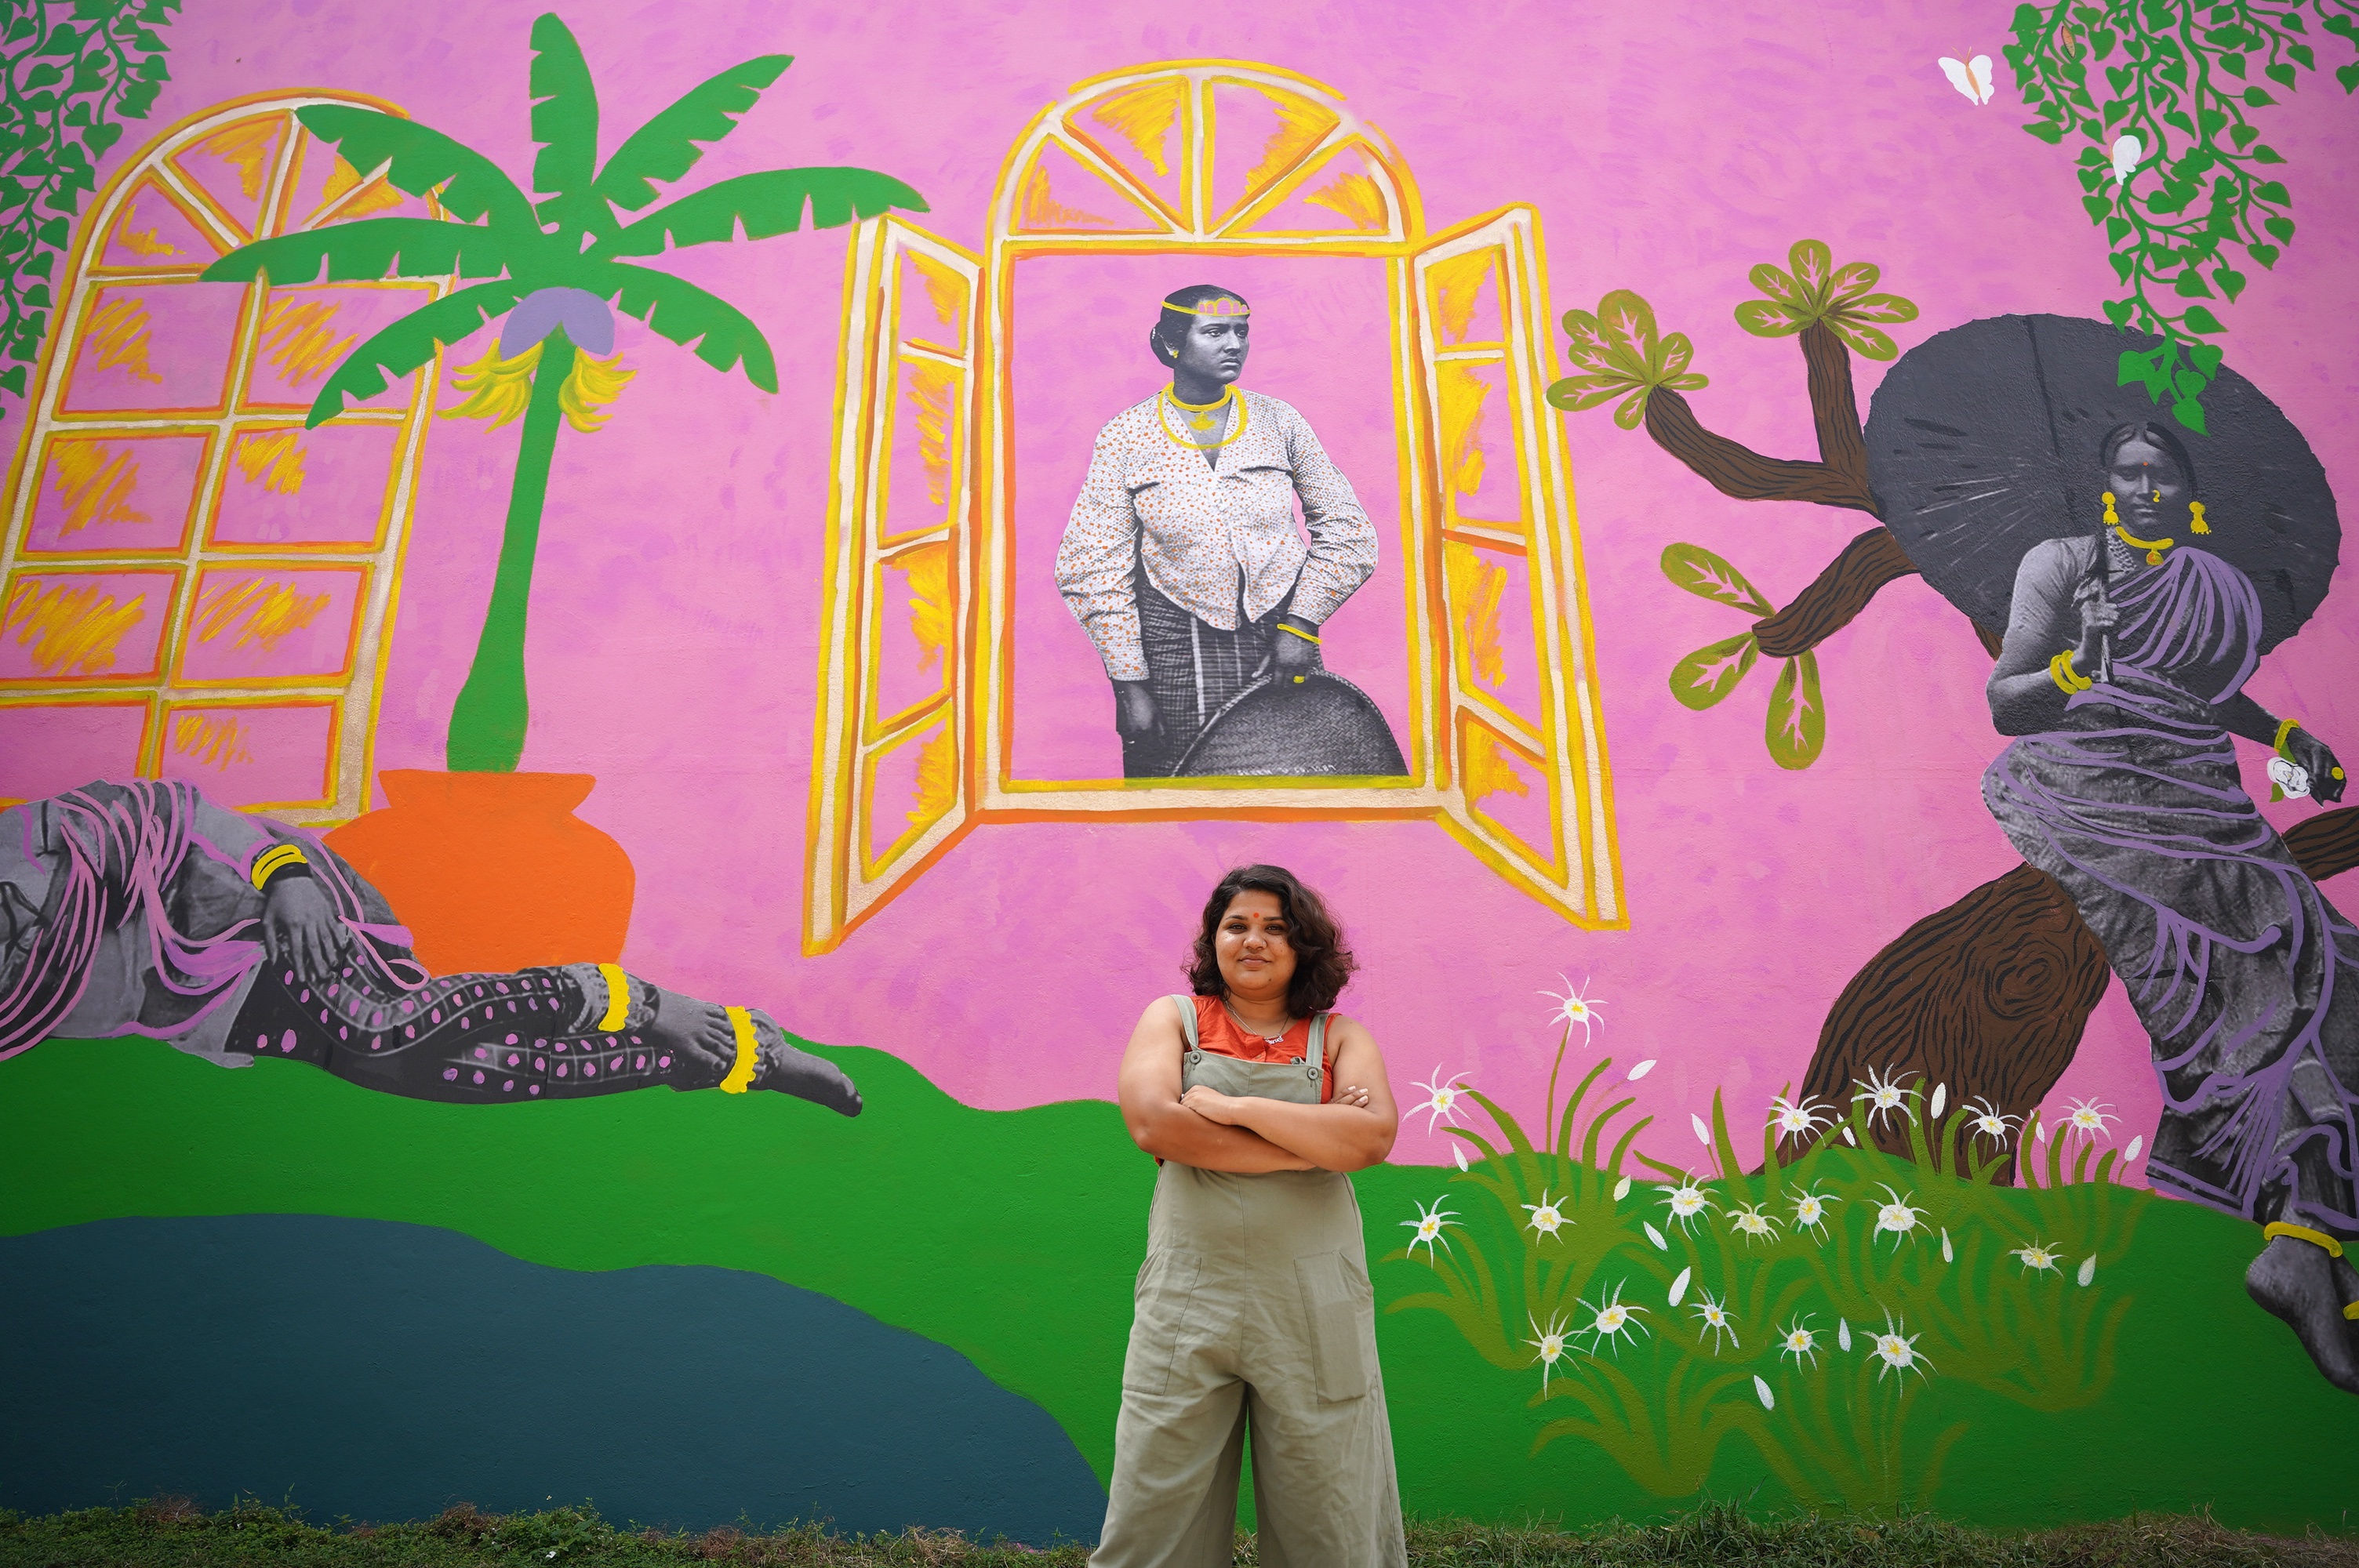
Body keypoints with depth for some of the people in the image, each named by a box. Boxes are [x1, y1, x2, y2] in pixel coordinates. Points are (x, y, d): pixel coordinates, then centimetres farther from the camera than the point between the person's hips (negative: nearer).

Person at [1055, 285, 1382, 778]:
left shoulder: (1279, 421, 4)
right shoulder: (1125, 436, -2)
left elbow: (1347, 530, 8)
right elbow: (1095, 566, -3)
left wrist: (1301, 624, -2)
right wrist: (1129, 684, -8)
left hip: (1281, 642, 2)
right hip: (1174, 647, -2)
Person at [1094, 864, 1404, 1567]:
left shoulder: (1338, 1038, 7)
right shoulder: (1173, 1018, 6)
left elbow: (1371, 1137, -11)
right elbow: (1153, 1123, -12)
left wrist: (1237, 1108, -14)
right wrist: (1311, 1145, -11)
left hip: (1312, 1306, 1)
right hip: (1187, 1298, 0)